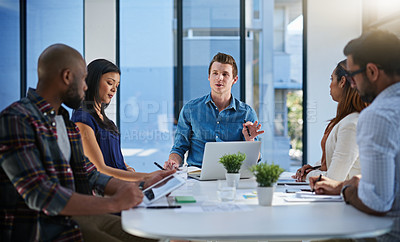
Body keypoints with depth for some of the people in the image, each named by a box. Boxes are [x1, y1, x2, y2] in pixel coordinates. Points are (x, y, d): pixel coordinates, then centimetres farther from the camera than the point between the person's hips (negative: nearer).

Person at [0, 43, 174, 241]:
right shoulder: (16, 120, -15)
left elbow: (90, 177, 19)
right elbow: (39, 196, -24)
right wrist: (113, 203, -27)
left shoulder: (65, 121, 16)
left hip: (73, 215, 9)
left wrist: (143, 185, 8)